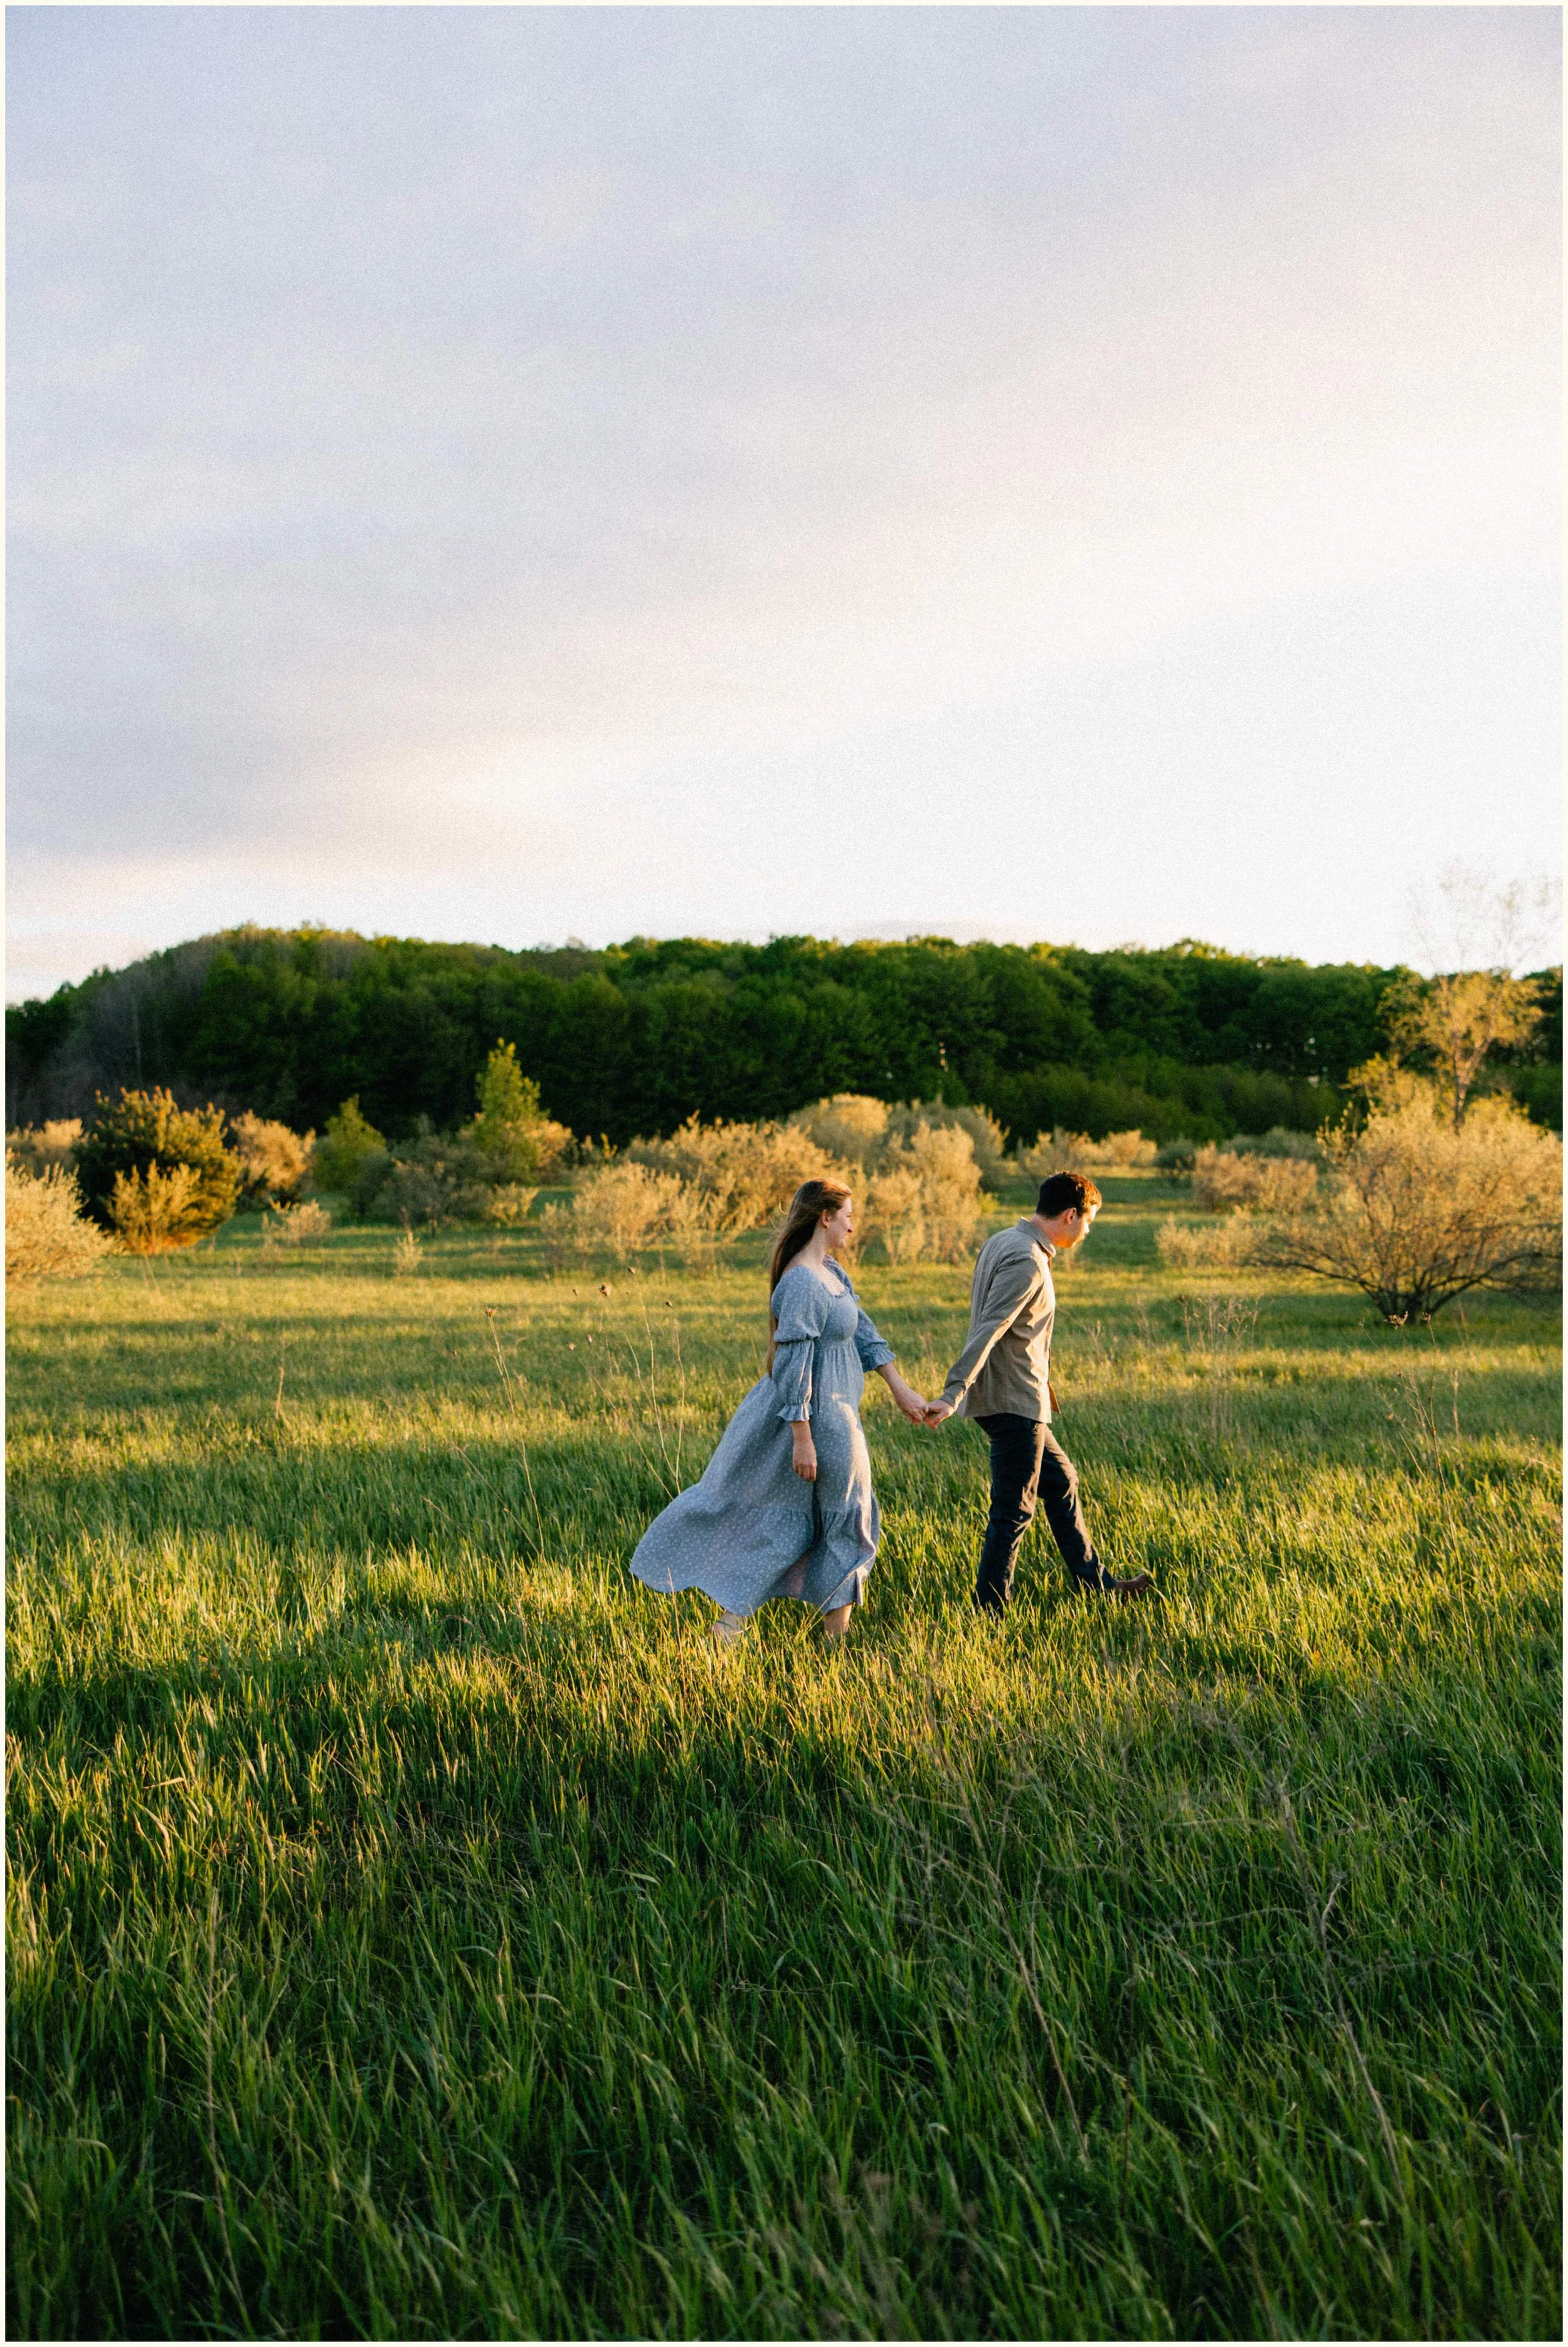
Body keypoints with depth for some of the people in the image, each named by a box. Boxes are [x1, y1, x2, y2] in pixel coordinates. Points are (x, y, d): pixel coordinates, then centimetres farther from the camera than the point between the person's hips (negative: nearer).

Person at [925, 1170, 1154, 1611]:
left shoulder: (1001, 1242, 10)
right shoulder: (1026, 1263, -20)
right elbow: (987, 1331, -29)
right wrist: (952, 1395, -35)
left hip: (1011, 1398, 10)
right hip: (1013, 1403, -10)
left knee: (1060, 1481, 20)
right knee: (1013, 1511, -3)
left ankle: (1095, 1583, 31)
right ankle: (987, 1612, 4)